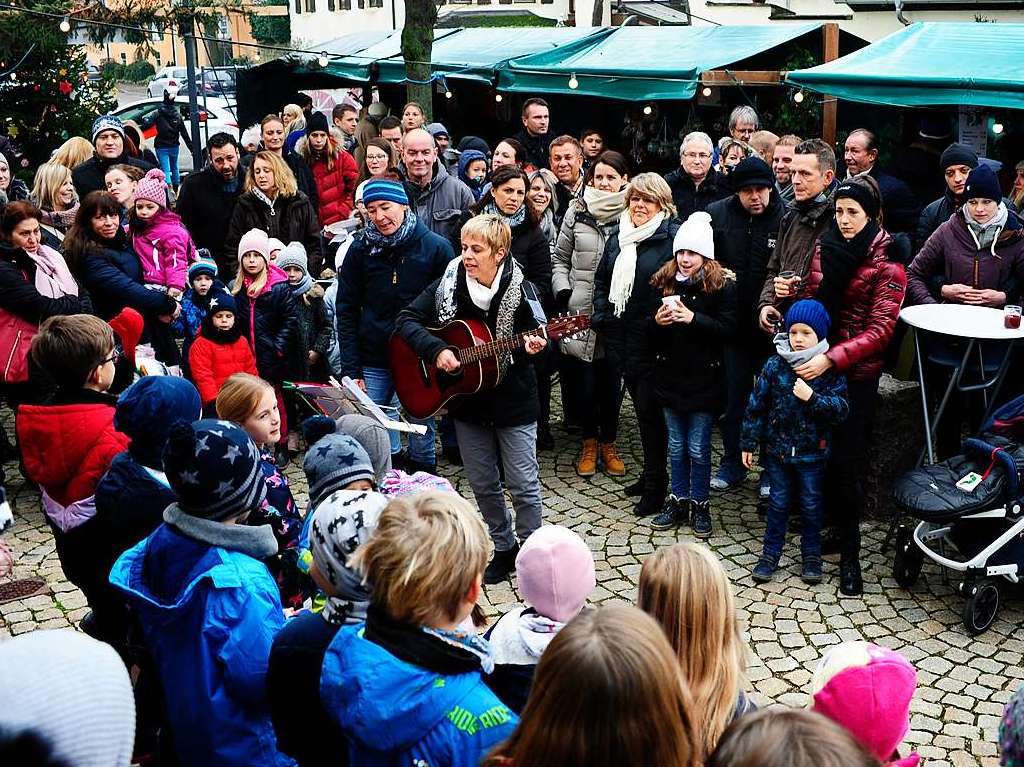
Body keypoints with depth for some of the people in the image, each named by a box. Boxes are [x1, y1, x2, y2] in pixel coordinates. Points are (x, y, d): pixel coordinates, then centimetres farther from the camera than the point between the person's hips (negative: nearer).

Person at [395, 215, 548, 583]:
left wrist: (533, 346, -27)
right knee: (483, 485, 13)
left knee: (524, 485, 2)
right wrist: (436, 350, -19)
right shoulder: (448, 285, -5)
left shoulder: (519, 290, -12)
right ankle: (504, 548, 31)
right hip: (468, 401, 3)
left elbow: (537, 338, -3)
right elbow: (406, 320, -4)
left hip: (513, 400, -3)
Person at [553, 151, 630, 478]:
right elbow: (559, 258, 12)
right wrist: (562, 289, -1)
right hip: (580, 312, 1)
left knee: (612, 382, 8)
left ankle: (609, 444, 25)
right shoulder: (577, 212, 4)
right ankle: (589, 444, 24)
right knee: (584, 383, 6)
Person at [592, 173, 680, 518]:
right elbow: (602, 280, 22)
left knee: (650, 409, -2)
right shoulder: (618, 238, 13)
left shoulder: (673, 236, -9)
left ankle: (655, 485, 10)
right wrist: (601, 316, 10)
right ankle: (650, 473, 30)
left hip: (653, 340, -7)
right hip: (622, 337, 7)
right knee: (641, 405, 17)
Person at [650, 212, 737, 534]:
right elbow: (647, 329, 7)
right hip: (670, 375, 4)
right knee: (676, 445, 14)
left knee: (698, 448, 5)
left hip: (703, 378, -4)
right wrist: (657, 320, -15)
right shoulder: (663, 281, 2)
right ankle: (679, 501, 27)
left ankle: (700, 505, 19)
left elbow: (728, 329, -17)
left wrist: (692, 318, -27)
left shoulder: (722, 285, -9)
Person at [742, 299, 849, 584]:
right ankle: (770, 554, 24)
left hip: (812, 452, -1)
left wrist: (812, 397, -28)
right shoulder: (775, 366, -6)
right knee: (778, 502, 13)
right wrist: (749, 443, 0)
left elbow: (841, 410, -15)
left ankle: (811, 556, 28)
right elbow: (756, 406, -1)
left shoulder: (830, 370, -10)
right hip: (777, 449, 1)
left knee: (811, 504, 12)